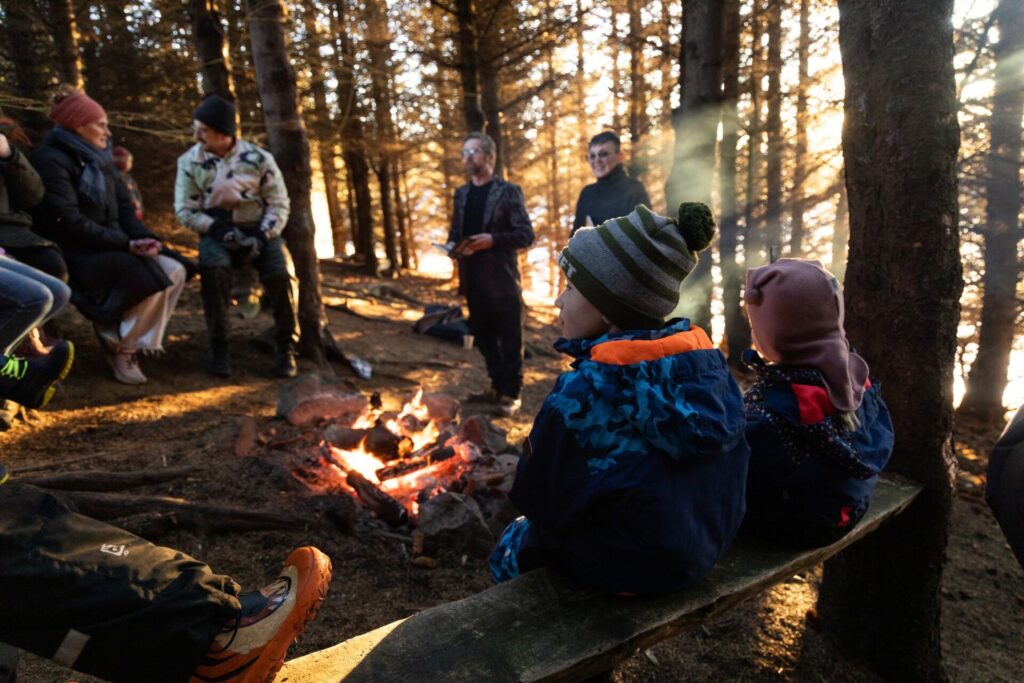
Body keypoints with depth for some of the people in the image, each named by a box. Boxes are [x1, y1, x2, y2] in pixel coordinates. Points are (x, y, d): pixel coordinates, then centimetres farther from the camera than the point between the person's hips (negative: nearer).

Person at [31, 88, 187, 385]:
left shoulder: (98, 159, 14)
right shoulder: (51, 160, -12)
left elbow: (122, 207, 12)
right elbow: (69, 222, -22)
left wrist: (142, 237, -9)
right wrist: (127, 244, -24)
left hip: (111, 247, 8)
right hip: (76, 253, -8)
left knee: (174, 271, -9)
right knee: (151, 276, -28)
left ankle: (130, 339, 0)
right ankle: (120, 345, -7)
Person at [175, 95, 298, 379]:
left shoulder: (258, 158, -5)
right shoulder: (190, 160, -1)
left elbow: (279, 203, -2)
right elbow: (185, 209, 0)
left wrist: (262, 236, -17)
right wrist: (218, 230, -17)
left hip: (258, 230, 0)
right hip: (216, 232, 1)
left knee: (281, 273, -29)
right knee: (213, 267, -34)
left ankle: (285, 348, -11)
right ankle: (218, 347, -19)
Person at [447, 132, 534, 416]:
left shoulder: (508, 191, -4)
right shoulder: (461, 193, 14)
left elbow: (526, 234, -9)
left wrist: (492, 240, -21)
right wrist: (453, 246, -2)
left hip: (501, 279, -6)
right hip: (473, 279, 6)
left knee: (509, 340, 2)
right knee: (484, 337, 15)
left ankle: (511, 393, 13)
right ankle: (497, 387, 29)